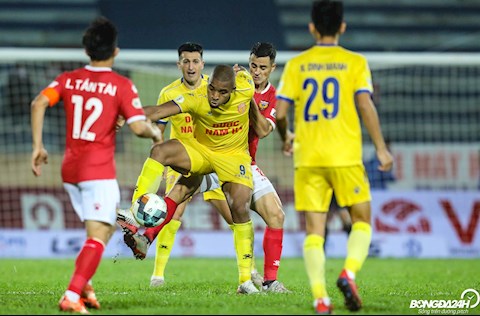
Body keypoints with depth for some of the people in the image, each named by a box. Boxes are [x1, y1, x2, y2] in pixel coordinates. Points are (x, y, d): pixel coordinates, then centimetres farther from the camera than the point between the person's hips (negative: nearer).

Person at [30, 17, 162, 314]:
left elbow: (39, 103, -7)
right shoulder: (122, 85, -6)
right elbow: (138, 127, -14)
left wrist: (38, 146, -3)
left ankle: (84, 284, 13)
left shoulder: (68, 79, 7)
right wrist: (155, 132, 8)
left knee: (105, 227, 23)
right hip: (99, 171, -6)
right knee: (98, 237, -8)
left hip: (70, 169, 6)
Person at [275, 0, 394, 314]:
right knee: (361, 220, 12)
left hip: (307, 158, 2)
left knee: (314, 229, 3)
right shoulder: (355, 62, 1)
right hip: (345, 157, -2)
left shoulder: (296, 65, 6)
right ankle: (349, 274, -12)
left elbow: (280, 111, 2)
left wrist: (285, 139, 21)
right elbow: (365, 105, -9)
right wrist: (381, 148, -3)